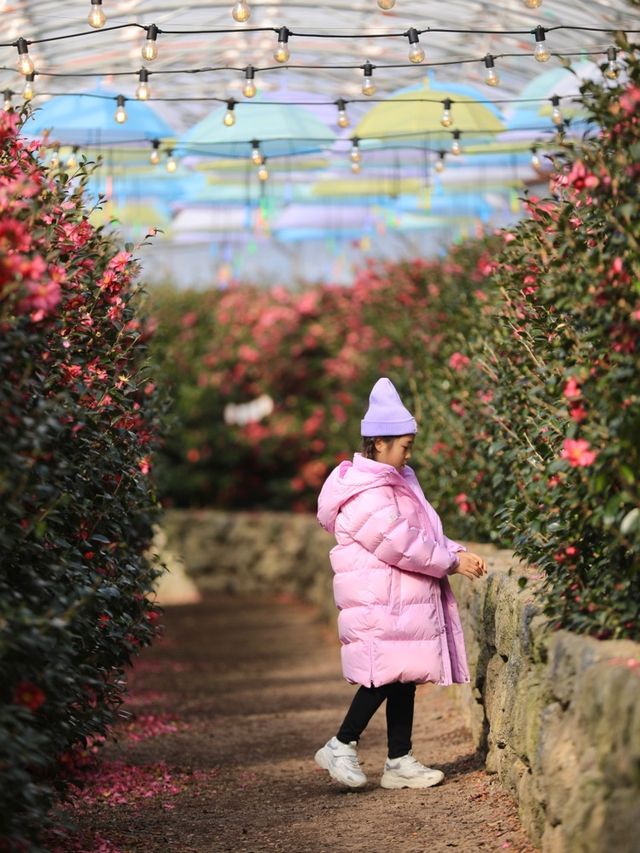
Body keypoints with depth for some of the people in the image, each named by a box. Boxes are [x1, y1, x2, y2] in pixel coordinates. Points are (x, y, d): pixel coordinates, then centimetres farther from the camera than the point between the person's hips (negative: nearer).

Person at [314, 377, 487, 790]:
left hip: (404, 599, 10)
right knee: (386, 673, -12)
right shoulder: (366, 496, -17)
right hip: (378, 603, -10)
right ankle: (341, 746, -2)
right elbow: (401, 545, -20)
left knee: (404, 676, 8)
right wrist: (452, 563, -12)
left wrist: (458, 553, 4)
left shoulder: (398, 482, 18)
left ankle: (400, 761, 11)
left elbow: (423, 533, 20)